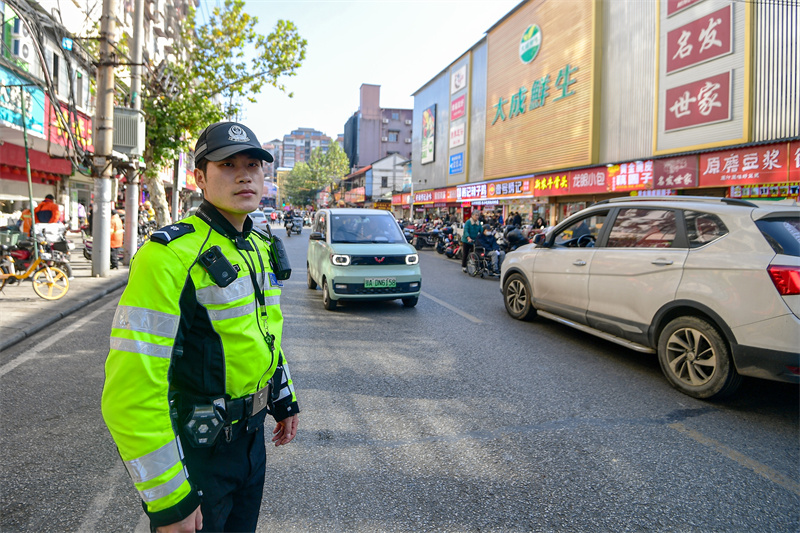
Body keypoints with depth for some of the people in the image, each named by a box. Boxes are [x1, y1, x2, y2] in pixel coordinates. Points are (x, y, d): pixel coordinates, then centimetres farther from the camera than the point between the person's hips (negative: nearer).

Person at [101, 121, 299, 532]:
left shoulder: (260, 248, 5)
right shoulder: (170, 255, -23)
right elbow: (132, 388, -26)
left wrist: (285, 400, 19)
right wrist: (168, 498, -22)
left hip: (251, 435, 8)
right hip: (196, 450, -7)